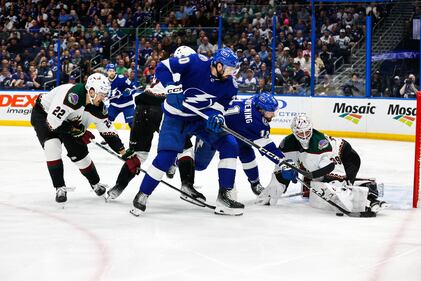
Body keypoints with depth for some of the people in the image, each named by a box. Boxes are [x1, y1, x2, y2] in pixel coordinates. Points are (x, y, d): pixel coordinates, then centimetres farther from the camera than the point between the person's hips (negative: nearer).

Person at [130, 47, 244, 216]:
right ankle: (142, 195, 5)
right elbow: (162, 67, -22)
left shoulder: (227, 83, -9)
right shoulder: (196, 63, -25)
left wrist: (216, 115, -22)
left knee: (230, 146, -6)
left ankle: (224, 196, -1)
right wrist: (172, 89, -32)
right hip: (176, 116, -5)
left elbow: (221, 103, 0)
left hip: (201, 118, 5)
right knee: (166, 156, -16)